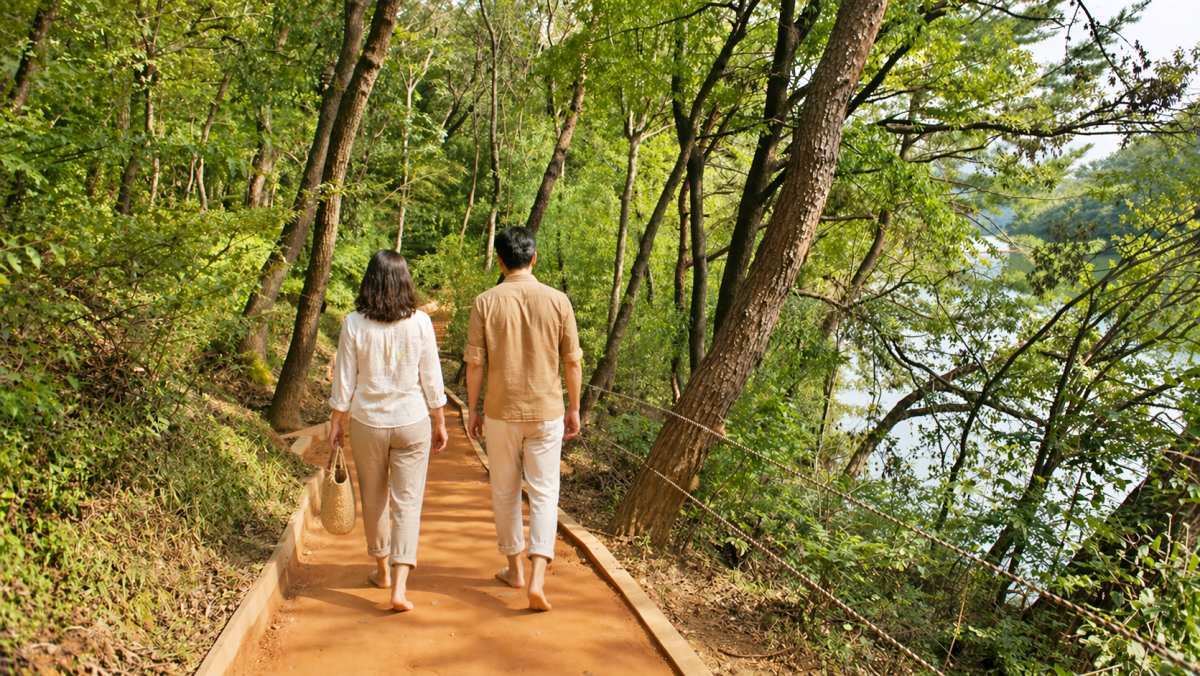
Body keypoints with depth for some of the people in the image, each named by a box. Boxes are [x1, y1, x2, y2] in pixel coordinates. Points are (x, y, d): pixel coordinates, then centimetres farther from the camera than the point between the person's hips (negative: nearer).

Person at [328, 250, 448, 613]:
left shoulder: (354, 324, -8)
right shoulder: (420, 322, -8)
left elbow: (344, 381, -3)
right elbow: (431, 379, -3)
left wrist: (336, 422, 10)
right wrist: (439, 423, 7)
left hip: (367, 422, 1)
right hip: (412, 421, -1)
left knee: (374, 498, 19)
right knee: (407, 502, 3)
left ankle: (383, 570, 34)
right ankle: (400, 586, -5)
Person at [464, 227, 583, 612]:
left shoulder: (486, 302, -6)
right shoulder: (557, 300, -5)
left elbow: (474, 363, -5)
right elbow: (572, 362, -1)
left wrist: (472, 410, 7)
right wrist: (574, 408, 9)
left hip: (501, 411, 0)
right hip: (546, 411, 0)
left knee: (505, 491, 16)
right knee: (544, 493, 6)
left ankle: (515, 569, 29)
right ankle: (537, 579, -5)